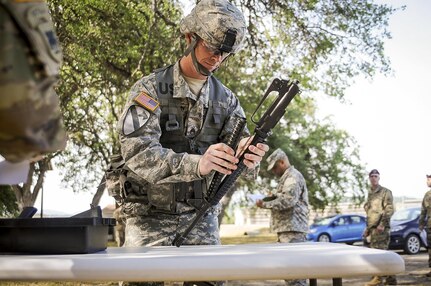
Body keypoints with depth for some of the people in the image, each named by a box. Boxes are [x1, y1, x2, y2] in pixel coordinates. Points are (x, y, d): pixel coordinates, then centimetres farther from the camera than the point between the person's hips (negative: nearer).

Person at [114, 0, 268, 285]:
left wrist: (249, 156, -31)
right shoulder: (150, 88, -8)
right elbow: (136, 151, -22)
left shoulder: (226, 98, 7)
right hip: (150, 216, -3)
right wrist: (196, 164, -38)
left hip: (201, 216, 3)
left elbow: (240, 145, -4)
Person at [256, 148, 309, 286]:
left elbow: (288, 200, -20)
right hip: (287, 230, 11)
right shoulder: (287, 177, 24)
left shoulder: (293, 176, -8)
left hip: (292, 230, -11)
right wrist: (272, 198, 11)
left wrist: (266, 204, -12)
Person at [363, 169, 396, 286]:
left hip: (381, 228, -8)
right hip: (372, 228, 8)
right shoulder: (370, 194, 20)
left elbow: (390, 209, -13)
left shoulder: (385, 192, -4)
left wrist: (382, 224, -21)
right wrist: (367, 227, 21)